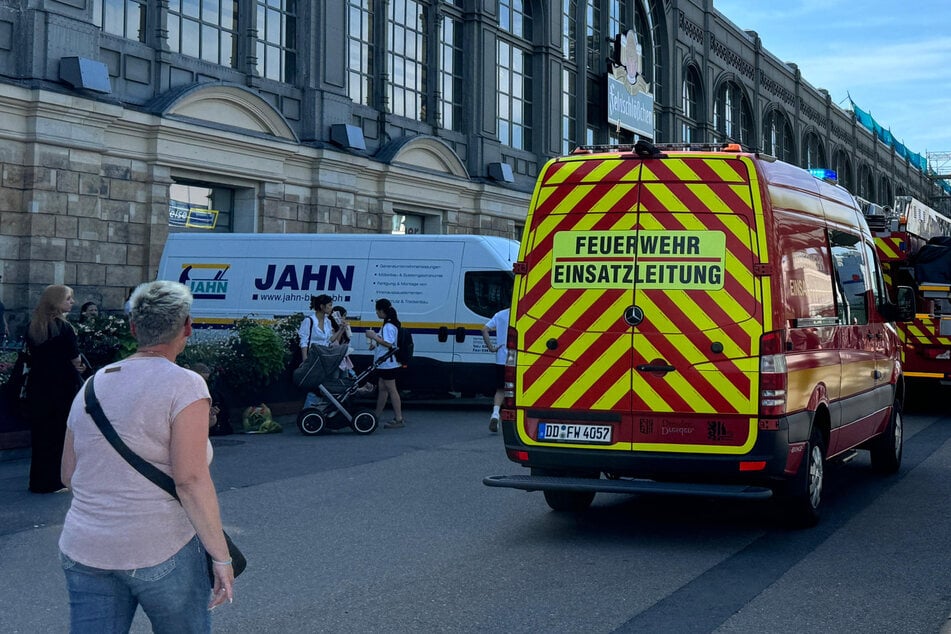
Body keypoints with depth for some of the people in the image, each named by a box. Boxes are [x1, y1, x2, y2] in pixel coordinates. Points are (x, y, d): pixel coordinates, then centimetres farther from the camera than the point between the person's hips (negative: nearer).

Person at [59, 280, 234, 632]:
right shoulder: (184, 385, -10)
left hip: (82, 551, 6)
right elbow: (191, 480, -18)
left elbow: (68, 475, 15)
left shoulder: (92, 386, 10)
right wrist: (221, 555, -13)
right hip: (161, 551, -5)